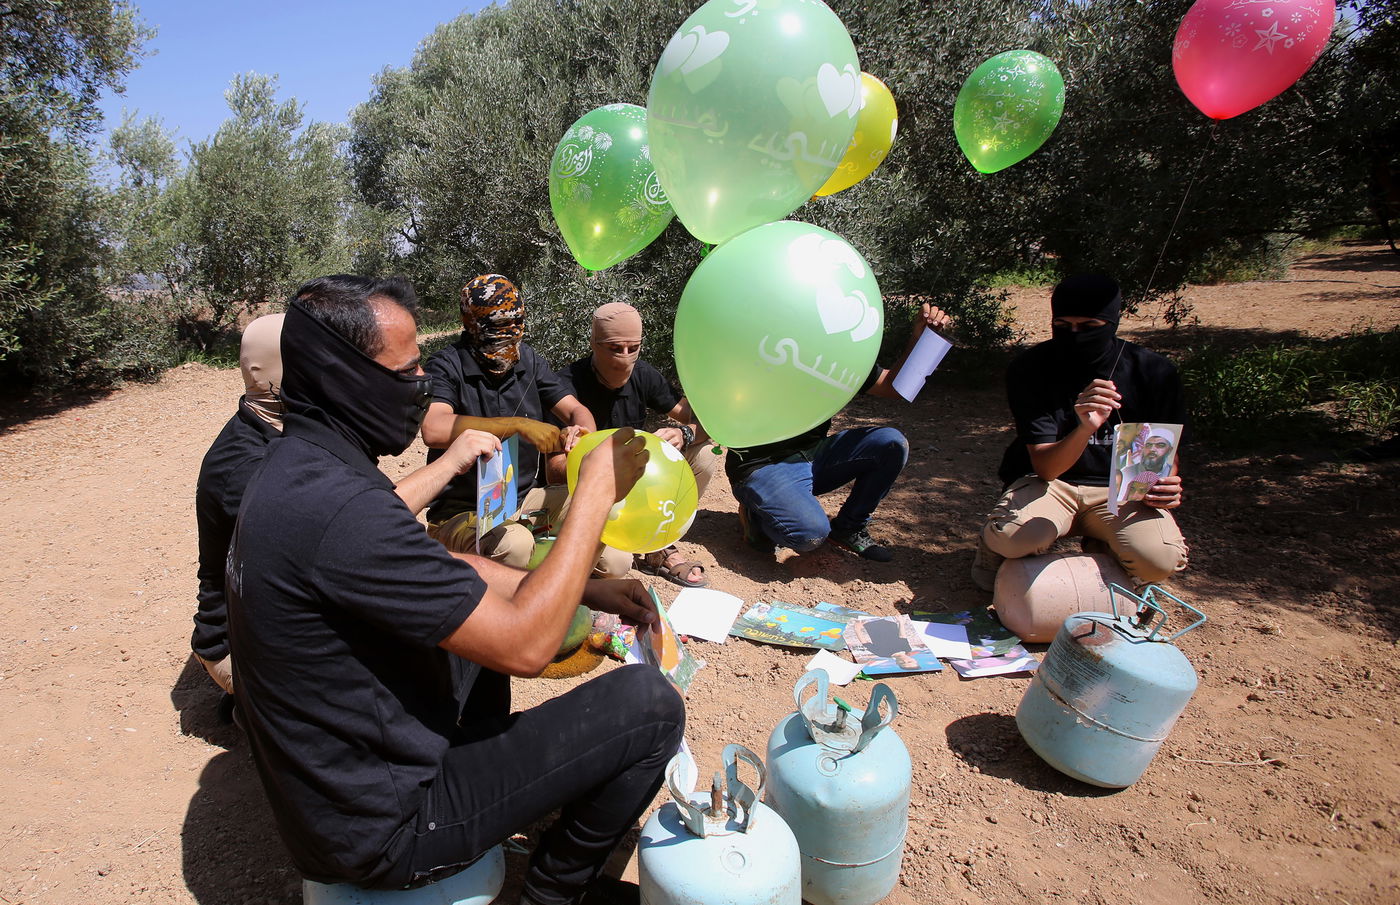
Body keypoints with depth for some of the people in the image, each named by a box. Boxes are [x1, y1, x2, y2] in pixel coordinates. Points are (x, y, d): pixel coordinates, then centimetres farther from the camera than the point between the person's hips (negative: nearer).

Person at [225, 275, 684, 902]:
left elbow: (438, 568, 7)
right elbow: (526, 647, -29)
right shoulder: (337, 508, -32)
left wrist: (583, 590, 1)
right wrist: (596, 492, -20)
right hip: (379, 827, -9)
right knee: (648, 703, -12)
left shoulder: (295, 467, 0)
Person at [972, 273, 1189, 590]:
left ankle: (1103, 544, 9)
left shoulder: (1156, 372, -7)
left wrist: (1165, 484, -19)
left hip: (1120, 489, 3)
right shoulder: (1029, 369, -14)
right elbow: (1045, 467, -21)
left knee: (1160, 558, -27)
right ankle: (996, 543, 5)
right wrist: (1086, 427, -41)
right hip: (1048, 482, -2)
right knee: (1012, 537, -34)